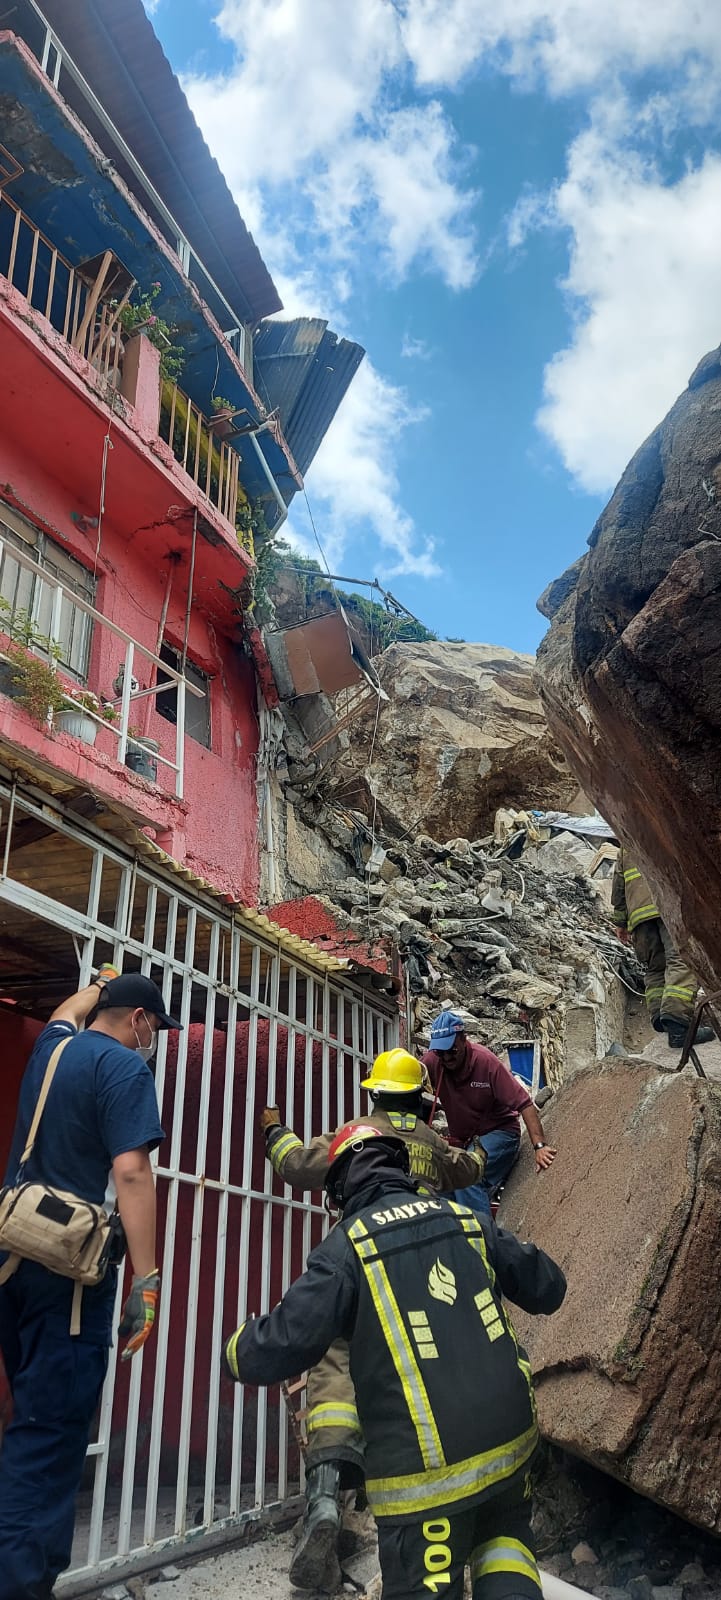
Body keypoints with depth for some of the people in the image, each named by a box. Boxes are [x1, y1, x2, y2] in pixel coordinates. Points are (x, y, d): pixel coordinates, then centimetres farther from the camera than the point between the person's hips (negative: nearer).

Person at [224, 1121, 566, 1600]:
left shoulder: (347, 1245, -8)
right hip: (510, 1437, 4)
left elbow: (278, 1349, -13)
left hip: (424, 1468, -4)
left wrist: (238, 1347, 9)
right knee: (503, 1534, 28)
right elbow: (549, 1288, 13)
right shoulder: (465, 1219, 5)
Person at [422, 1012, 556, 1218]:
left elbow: (524, 1104, -23)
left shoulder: (486, 1061, -21)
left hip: (498, 1133, -5)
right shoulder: (432, 1061, -12)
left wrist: (540, 1145, -33)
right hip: (462, 1139, 5)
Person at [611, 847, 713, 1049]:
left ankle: (660, 1019, -6)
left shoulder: (626, 845, 30)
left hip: (639, 914, 5)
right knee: (682, 962, -15)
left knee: (654, 966, 11)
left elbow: (618, 885, 25)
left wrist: (620, 921, 24)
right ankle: (676, 1021, -32)